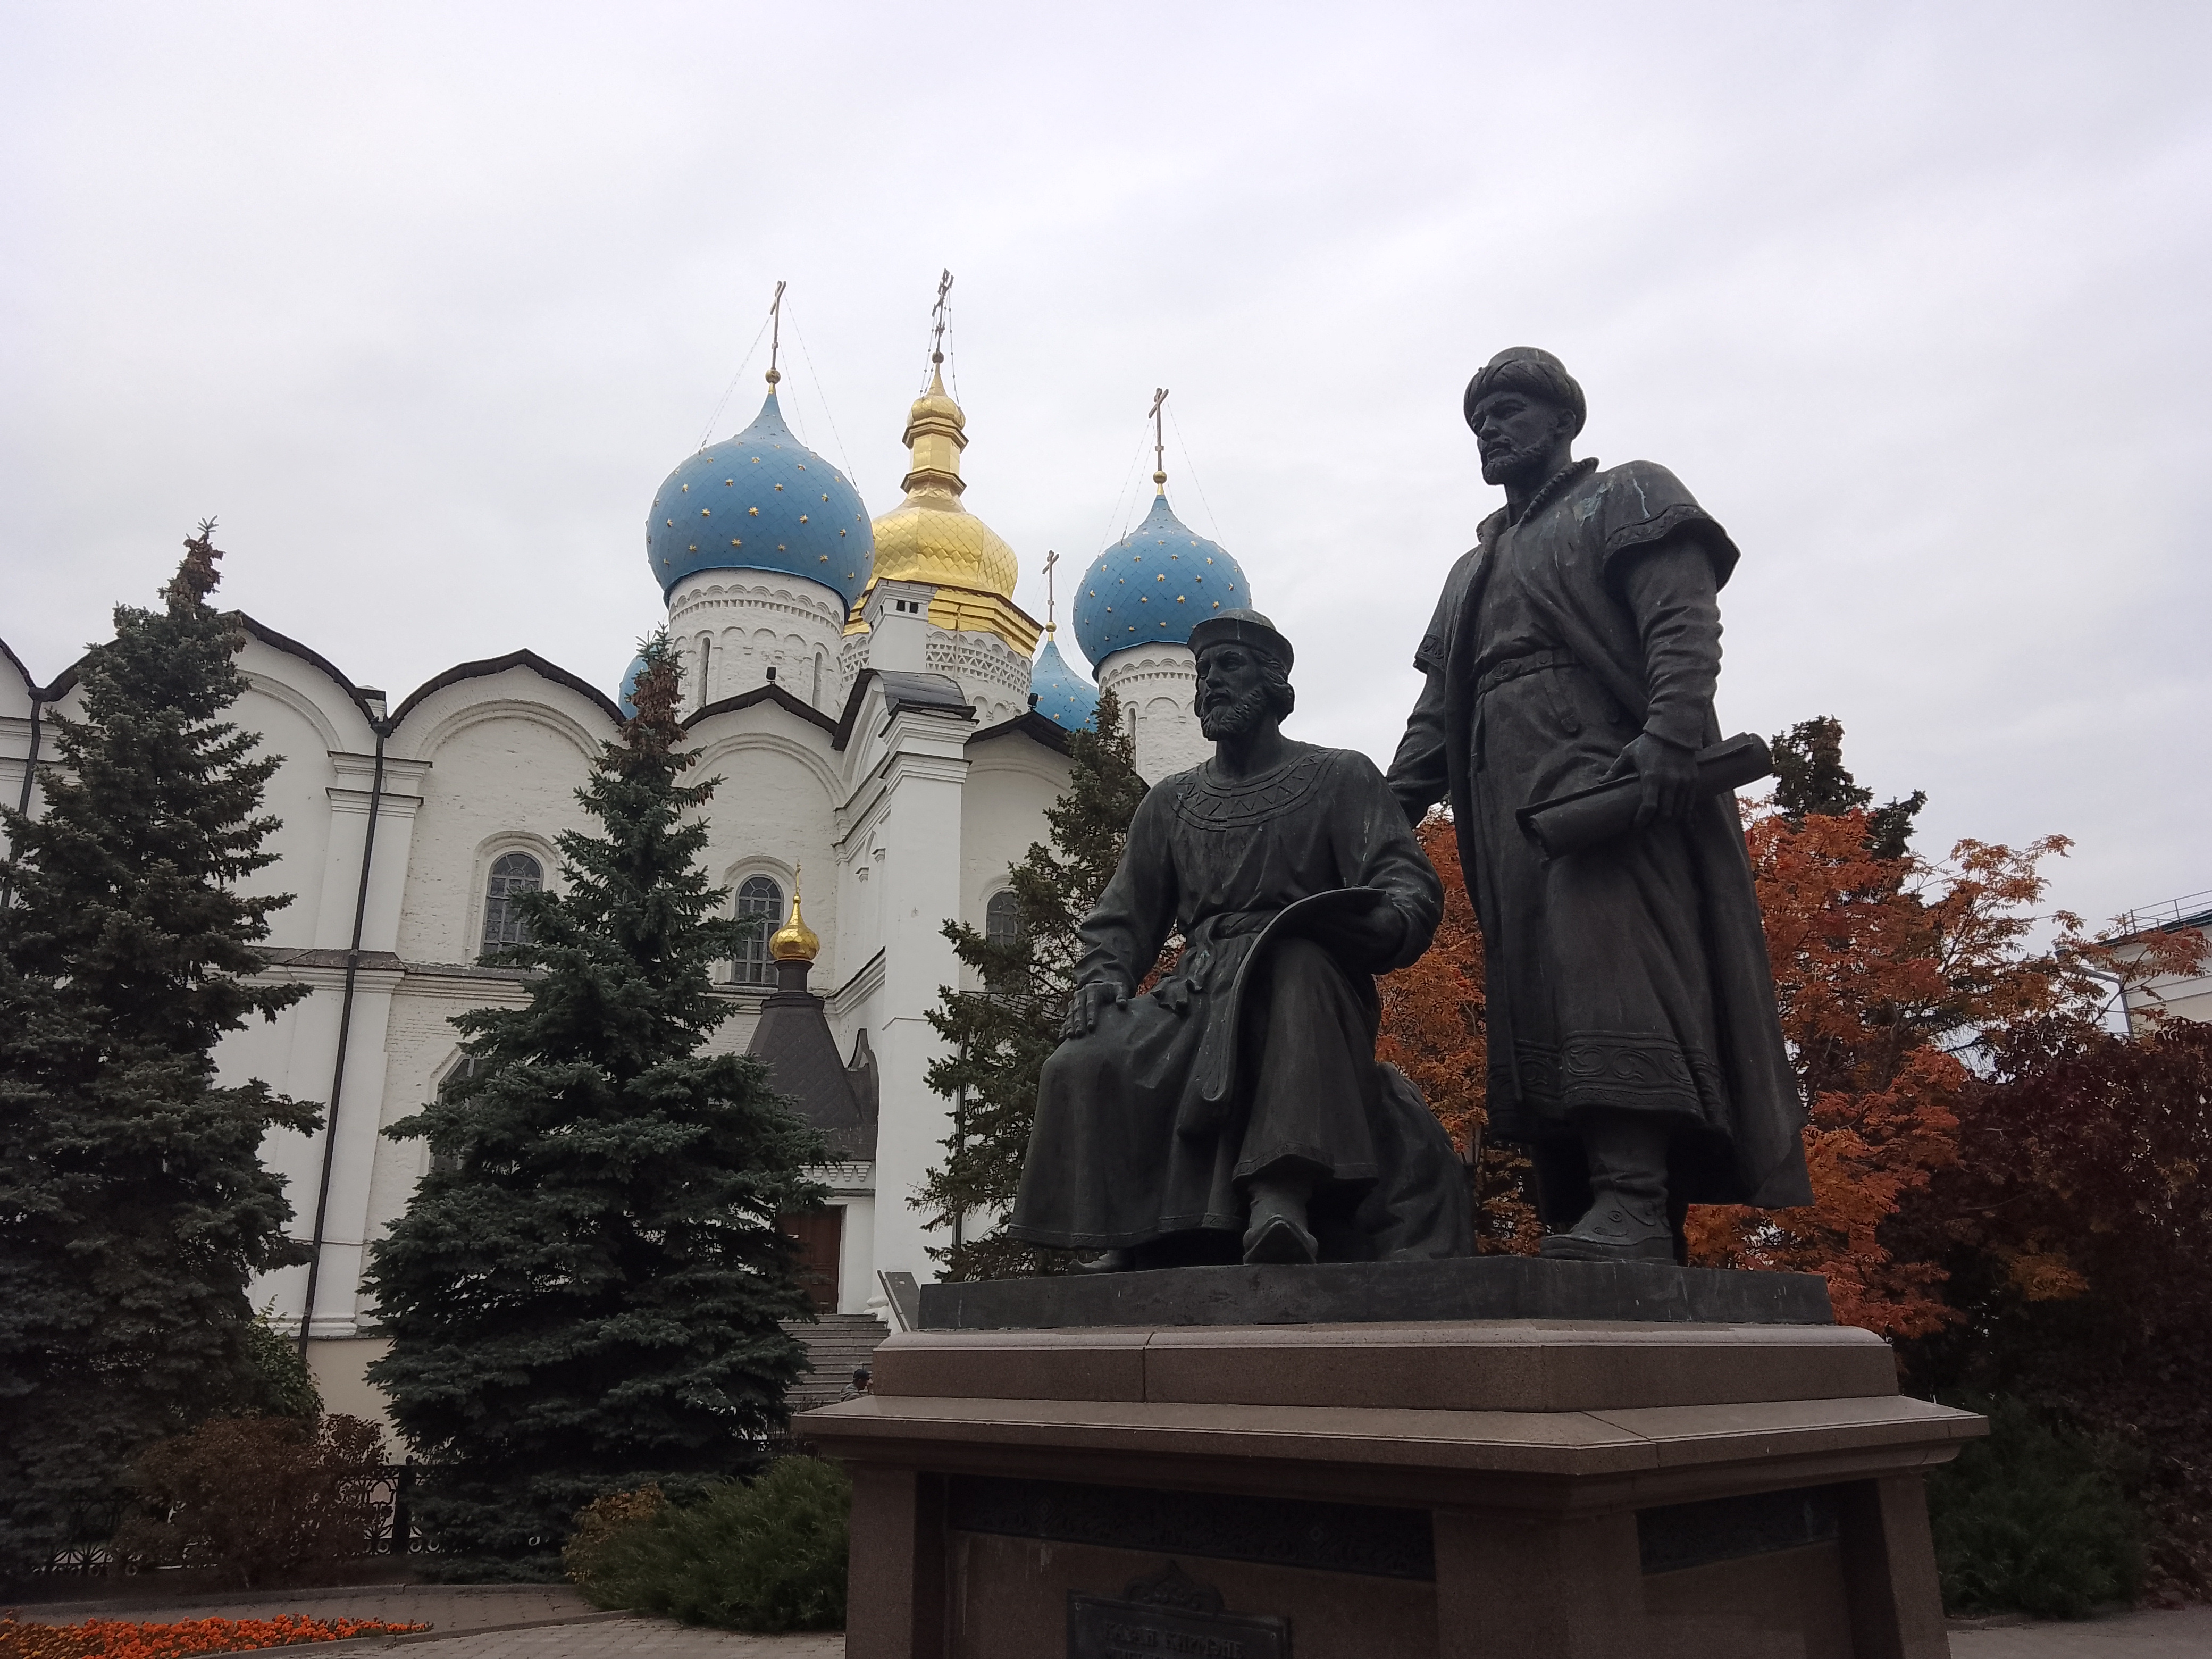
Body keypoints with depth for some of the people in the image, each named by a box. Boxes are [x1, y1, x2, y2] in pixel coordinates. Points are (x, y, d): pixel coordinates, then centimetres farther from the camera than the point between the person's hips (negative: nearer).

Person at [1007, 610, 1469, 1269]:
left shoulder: (1338, 776, 13)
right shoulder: (1172, 802, 25)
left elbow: (1411, 880, 0)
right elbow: (1124, 917, 22)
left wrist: (1390, 922, -24)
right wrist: (1103, 977, -1)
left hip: (1306, 989, -3)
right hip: (1198, 999, 4)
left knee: (1296, 957, -40)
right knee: (1082, 1066, -25)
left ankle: (1281, 1195, -50)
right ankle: (1128, 1241, -15)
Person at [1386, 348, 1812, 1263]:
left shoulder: (1627, 496, 14)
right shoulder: (1472, 571, 33)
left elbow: (1685, 625, -4)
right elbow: (1434, 719, 26)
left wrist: (1666, 738, -23)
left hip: (1608, 776, -6)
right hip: (1511, 811, 7)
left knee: (1609, 957, -24)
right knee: (1540, 1015, -3)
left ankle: (1632, 1204, -31)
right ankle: (1578, 1218, -5)